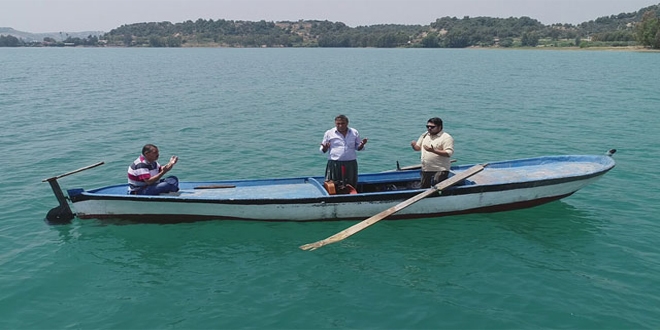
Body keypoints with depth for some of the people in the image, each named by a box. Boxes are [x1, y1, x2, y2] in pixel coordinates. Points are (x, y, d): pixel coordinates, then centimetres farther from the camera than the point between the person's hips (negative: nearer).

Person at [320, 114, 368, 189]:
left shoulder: (354, 132, 9)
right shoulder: (329, 133, 3)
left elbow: (358, 147, 15)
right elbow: (323, 150, 7)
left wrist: (362, 144, -8)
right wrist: (325, 148, -16)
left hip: (351, 164, 2)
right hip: (334, 164, -2)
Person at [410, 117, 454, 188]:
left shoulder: (446, 137, -10)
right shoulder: (425, 135, 12)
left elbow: (449, 153, -20)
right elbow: (418, 148, 18)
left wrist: (433, 151, -28)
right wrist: (414, 145, -7)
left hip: (440, 170, -7)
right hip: (425, 169, 7)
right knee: (423, 188, 13)